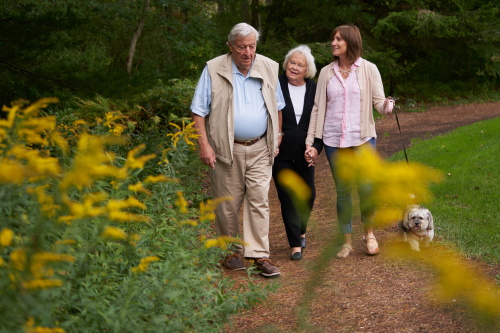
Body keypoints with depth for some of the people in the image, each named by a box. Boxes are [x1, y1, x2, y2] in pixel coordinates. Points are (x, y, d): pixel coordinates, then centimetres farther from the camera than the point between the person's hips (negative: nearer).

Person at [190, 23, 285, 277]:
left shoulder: (269, 69, 5)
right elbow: (199, 111, -3)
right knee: (228, 204, 4)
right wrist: (204, 145, -10)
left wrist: (277, 138, 13)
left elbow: (277, 107, 17)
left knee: (259, 200, -4)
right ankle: (230, 251, 20)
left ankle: (260, 255, -2)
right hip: (226, 149, -2)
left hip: (260, 149, 2)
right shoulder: (213, 70, -4)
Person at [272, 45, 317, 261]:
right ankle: (295, 244, 6)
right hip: (281, 152, -2)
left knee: (308, 194, 9)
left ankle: (300, 230, 35)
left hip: (304, 152, 3)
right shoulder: (276, 86, -4)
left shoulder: (314, 89, 4)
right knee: (287, 196, -1)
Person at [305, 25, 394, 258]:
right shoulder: (326, 73, 7)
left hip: (362, 138, -2)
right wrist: (312, 143, 6)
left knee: (366, 187, -6)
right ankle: (347, 241, 19)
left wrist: (387, 106, -27)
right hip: (333, 140, 2)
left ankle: (369, 233, 19)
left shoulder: (368, 69, 1)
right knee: (342, 190, 6)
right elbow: (318, 108, 9)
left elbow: (378, 101, -2)